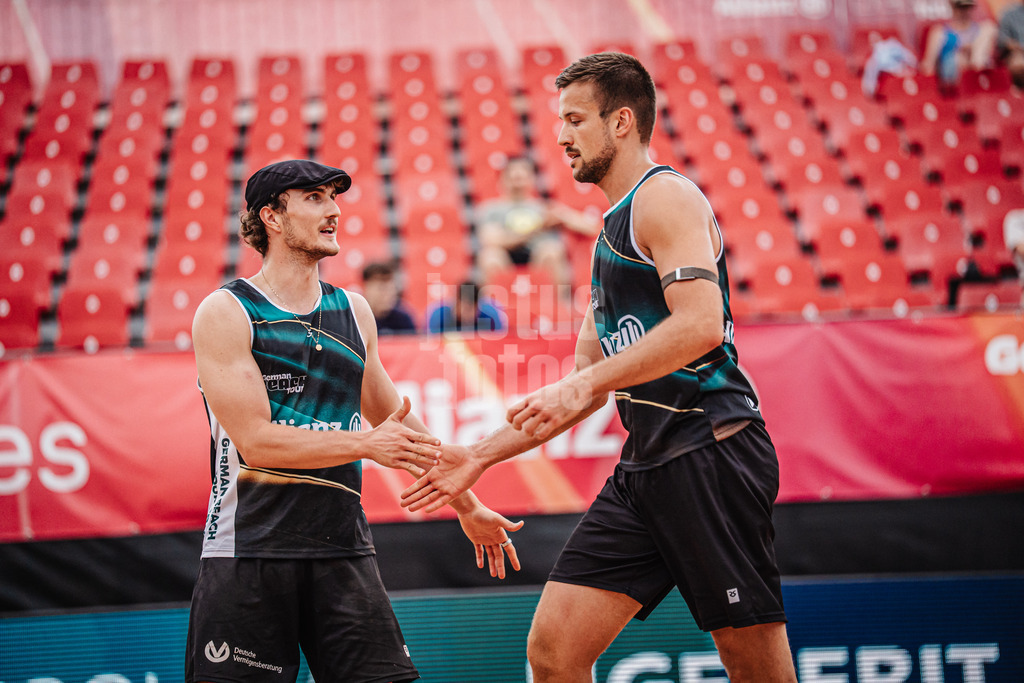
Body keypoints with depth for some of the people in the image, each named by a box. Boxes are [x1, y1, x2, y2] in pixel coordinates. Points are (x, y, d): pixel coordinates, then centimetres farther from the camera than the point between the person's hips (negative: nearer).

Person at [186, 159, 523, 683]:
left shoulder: (353, 311, 14)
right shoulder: (225, 313, -3)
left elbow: (399, 425, 25)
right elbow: (255, 441, -13)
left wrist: (466, 507, 28)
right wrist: (367, 444, -18)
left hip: (342, 549, 5)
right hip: (248, 552, -4)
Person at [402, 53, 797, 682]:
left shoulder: (666, 197, -6)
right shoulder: (614, 229, 24)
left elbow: (701, 324, -22)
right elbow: (589, 385, 26)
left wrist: (583, 385, -20)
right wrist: (482, 456, 23)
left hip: (710, 453, -9)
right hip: (646, 466, 9)